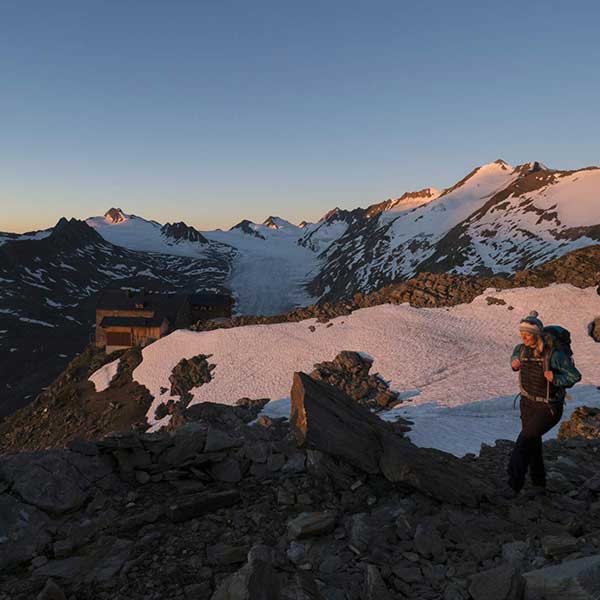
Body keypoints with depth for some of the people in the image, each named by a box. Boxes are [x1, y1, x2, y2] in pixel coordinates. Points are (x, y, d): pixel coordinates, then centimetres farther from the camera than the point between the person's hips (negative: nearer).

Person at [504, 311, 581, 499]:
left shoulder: (553, 354, -23)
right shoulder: (522, 348, -4)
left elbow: (575, 376, -18)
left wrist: (555, 380, -33)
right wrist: (514, 362, 1)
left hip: (548, 407, -7)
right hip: (528, 402, 7)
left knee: (525, 439, -12)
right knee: (533, 443, 15)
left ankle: (515, 483, 0)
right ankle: (539, 484, 33)